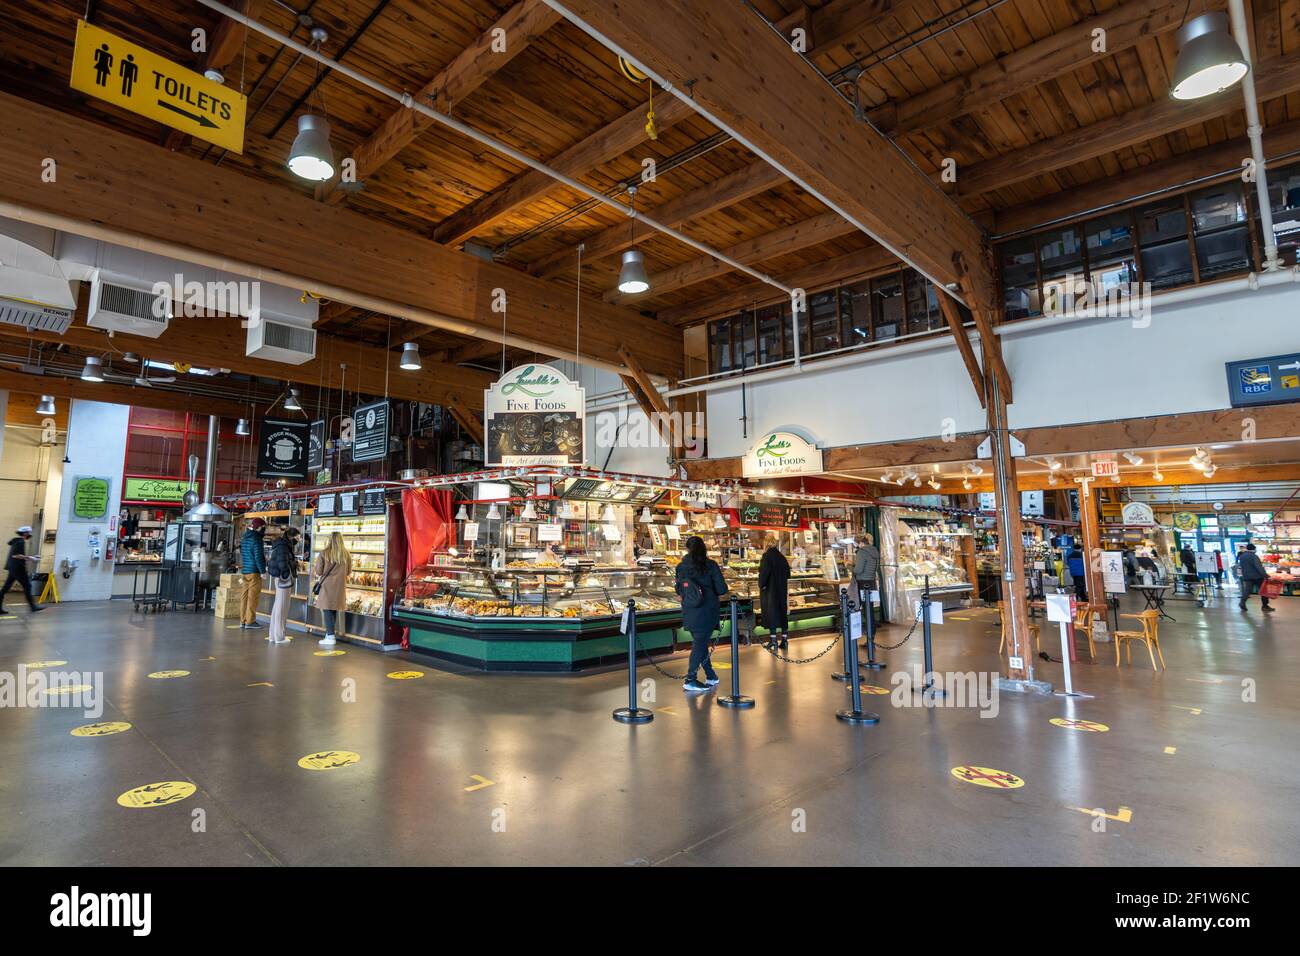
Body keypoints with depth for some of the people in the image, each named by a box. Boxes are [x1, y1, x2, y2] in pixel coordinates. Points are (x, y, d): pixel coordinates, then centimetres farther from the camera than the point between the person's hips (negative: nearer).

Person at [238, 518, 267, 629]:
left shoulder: (245, 537, 14)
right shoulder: (256, 539, -14)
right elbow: (258, 557, -18)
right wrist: (263, 571, -14)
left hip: (245, 570, 9)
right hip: (254, 571, -9)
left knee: (245, 595, 12)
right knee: (253, 597, -3)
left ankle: (243, 621, 15)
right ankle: (250, 621, -1)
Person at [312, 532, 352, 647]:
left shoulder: (324, 553, -10)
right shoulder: (346, 555, -3)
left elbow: (318, 571, -4)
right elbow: (348, 571, 7)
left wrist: (313, 574, 19)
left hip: (327, 585, -3)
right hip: (340, 586, 3)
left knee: (327, 609, 2)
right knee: (334, 609, 15)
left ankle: (330, 636, 0)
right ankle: (330, 633, 24)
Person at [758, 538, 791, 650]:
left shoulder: (767, 556, -14)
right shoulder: (782, 557, 6)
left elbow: (764, 571, -22)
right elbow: (787, 574, 12)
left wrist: (761, 585, -11)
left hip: (770, 589, -6)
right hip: (782, 590, 6)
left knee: (771, 612, 1)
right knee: (782, 612, 11)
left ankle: (773, 639, 2)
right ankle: (784, 639, 15)